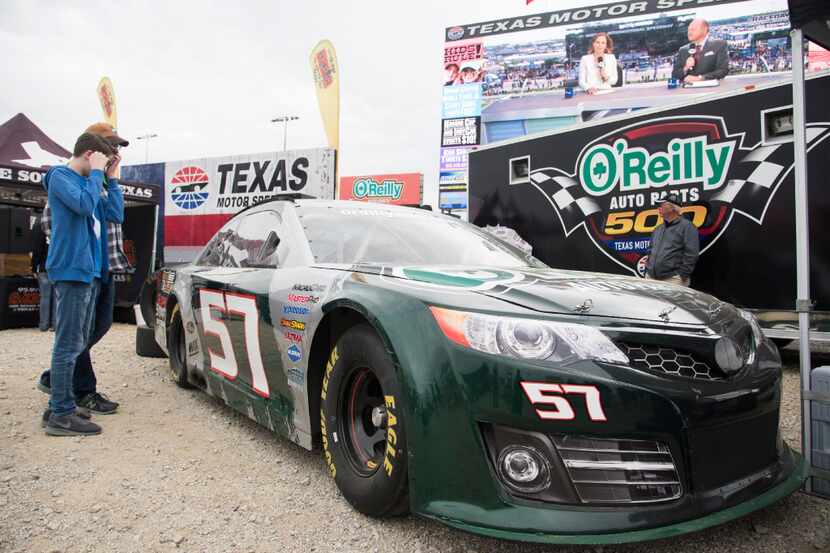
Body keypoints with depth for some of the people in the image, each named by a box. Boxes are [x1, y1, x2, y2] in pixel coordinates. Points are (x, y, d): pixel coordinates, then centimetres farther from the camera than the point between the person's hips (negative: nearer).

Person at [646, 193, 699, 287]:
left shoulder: (686, 226, -3)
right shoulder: (658, 229, 21)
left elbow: (691, 254, -10)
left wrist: (682, 275, -15)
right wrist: (648, 269, 14)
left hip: (673, 279, -7)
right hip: (651, 278, 7)